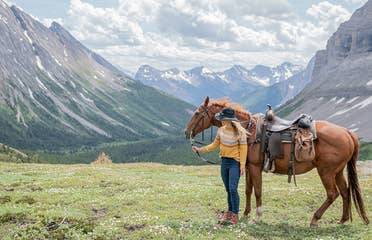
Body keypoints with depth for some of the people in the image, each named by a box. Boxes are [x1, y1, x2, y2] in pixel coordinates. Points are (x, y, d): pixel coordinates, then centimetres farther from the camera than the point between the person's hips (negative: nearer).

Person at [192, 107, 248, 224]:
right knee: (228, 189, 13)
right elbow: (215, 144, 13)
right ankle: (229, 212, 24)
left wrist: (242, 165, -15)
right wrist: (200, 149, 4)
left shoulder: (240, 131, -13)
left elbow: (243, 148, -12)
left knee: (232, 189, -12)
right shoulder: (221, 130, 3)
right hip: (224, 162, 6)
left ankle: (235, 215, -1)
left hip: (235, 163, -6)